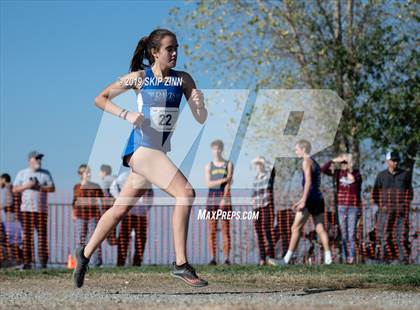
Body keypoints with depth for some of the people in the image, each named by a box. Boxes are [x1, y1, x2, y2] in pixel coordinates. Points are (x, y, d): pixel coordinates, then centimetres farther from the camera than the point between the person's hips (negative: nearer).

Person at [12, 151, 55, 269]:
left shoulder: (45, 173, 12)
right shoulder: (22, 173, 11)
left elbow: (52, 188, 5)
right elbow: (15, 189, 6)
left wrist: (40, 187, -10)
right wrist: (26, 186, -10)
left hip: (41, 209, 0)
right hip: (26, 209, 0)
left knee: (42, 235, -7)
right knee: (27, 236, -4)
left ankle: (43, 262, -6)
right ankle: (27, 261, -3)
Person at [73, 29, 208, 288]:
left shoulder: (183, 79, 5)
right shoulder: (139, 77, -4)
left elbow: (201, 119, 2)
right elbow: (100, 99, 4)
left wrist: (200, 104, -20)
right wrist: (126, 114, -12)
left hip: (160, 152, 5)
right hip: (141, 148, -5)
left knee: (121, 209, 15)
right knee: (186, 193, -22)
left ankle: (85, 254, 33)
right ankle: (181, 265, -23)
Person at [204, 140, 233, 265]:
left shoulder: (229, 164, 6)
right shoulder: (208, 166, 9)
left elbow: (228, 183, -5)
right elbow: (208, 183, -3)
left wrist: (224, 199, -18)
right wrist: (223, 180, -17)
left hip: (225, 197, -1)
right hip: (212, 197, 1)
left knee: (226, 229, -5)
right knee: (212, 230, -3)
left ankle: (227, 258, -6)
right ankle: (212, 258, -3)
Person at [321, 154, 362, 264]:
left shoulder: (356, 173, 0)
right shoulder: (338, 173, 5)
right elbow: (323, 169, -2)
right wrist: (333, 160, -13)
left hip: (353, 207, -2)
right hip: (341, 207, 2)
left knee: (351, 233, -6)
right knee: (343, 233, 4)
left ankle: (351, 257, -4)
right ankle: (344, 257, 8)